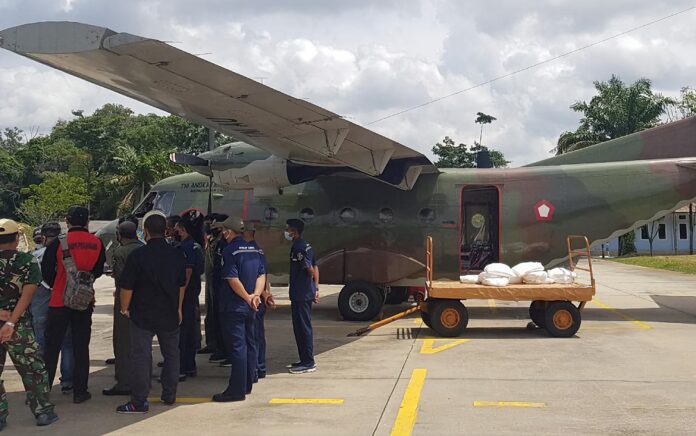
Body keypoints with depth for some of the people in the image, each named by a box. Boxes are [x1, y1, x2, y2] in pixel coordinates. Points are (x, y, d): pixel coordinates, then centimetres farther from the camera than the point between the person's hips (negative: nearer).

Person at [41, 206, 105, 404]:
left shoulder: (58, 242, -11)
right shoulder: (97, 243, -3)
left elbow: (46, 271, -4)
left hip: (59, 301, -2)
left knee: (52, 347, 9)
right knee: (81, 347, 10)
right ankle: (79, 391, 13)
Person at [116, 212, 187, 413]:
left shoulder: (137, 255, -13)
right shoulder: (177, 255, 1)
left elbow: (127, 286, -11)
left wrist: (124, 308, 5)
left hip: (142, 315, -4)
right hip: (170, 314, 4)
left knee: (141, 356, 0)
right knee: (171, 354, 16)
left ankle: (139, 401, 1)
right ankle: (169, 395, 23)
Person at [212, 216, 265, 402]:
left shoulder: (230, 250, -13)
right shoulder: (254, 249, 10)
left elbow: (233, 279, -19)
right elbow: (262, 274, 6)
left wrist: (248, 298, -10)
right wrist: (256, 295, -6)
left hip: (234, 307, -8)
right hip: (249, 308, 8)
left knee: (237, 346, -6)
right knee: (249, 344, 13)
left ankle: (237, 390, -4)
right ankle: (247, 385, 23)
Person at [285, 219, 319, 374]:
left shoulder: (298, 248, -16)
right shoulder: (305, 245, 14)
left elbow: (310, 269, -21)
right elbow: (315, 268, 16)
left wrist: (307, 282, -3)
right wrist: (316, 288, 15)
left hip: (301, 295, -10)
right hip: (306, 294, 10)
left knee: (303, 328, -4)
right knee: (301, 328, 16)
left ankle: (308, 363, 1)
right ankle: (306, 360, 23)